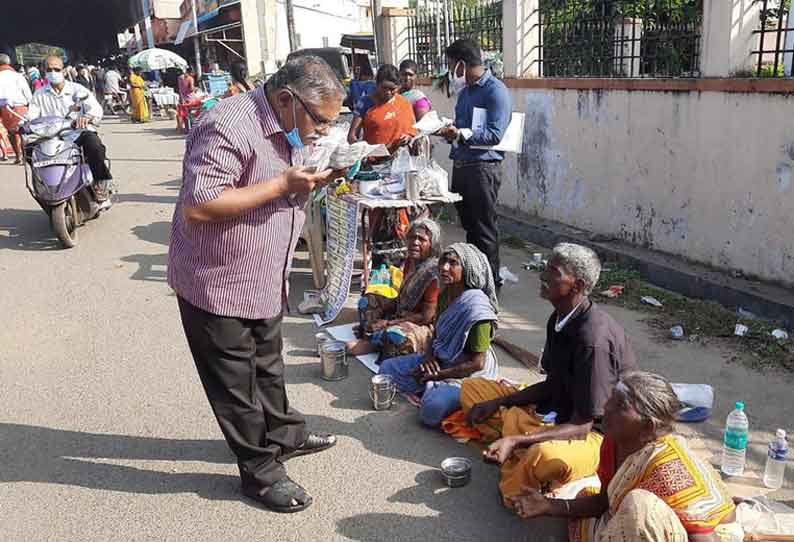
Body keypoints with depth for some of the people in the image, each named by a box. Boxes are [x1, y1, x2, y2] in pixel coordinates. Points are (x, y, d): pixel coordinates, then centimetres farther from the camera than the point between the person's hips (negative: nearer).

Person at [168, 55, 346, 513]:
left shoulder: (294, 128, 2)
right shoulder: (229, 128, -27)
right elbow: (197, 208, -33)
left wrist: (320, 178, -7)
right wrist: (282, 185, -31)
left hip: (266, 280, 9)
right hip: (217, 282, -8)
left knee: (267, 364, 26)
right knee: (236, 381, 8)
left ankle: (284, 433, 46)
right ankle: (260, 471, 23)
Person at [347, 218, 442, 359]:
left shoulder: (433, 274, -22)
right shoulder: (410, 262, 3)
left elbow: (426, 317, -21)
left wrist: (389, 323, -19)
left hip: (423, 327, -9)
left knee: (395, 334, -37)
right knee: (367, 300, 8)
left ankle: (374, 344, -7)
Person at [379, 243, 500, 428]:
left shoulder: (476, 307, -24)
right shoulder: (445, 296, 1)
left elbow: (477, 363, -22)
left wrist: (437, 375, -18)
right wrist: (428, 355, -7)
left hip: (467, 373, -8)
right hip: (439, 361, 8)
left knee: (431, 409, -33)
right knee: (387, 368, 5)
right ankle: (433, 389, -1)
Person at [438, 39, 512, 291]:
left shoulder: (496, 91, -10)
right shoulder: (465, 91, 18)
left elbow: (495, 134, -18)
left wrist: (461, 134, -25)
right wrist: (448, 131, 8)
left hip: (483, 168, -9)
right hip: (461, 164, 9)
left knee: (484, 229, -3)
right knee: (469, 225, 15)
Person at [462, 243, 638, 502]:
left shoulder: (593, 339, -28)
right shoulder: (560, 319, 0)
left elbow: (581, 426, -26)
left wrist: (516, 441, -34)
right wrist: (497, 403, 0)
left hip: (594, 434, -9)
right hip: (555, 414, 9)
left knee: (546, 457, -43)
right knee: (471, 389, 8)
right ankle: (522, 456, -8)